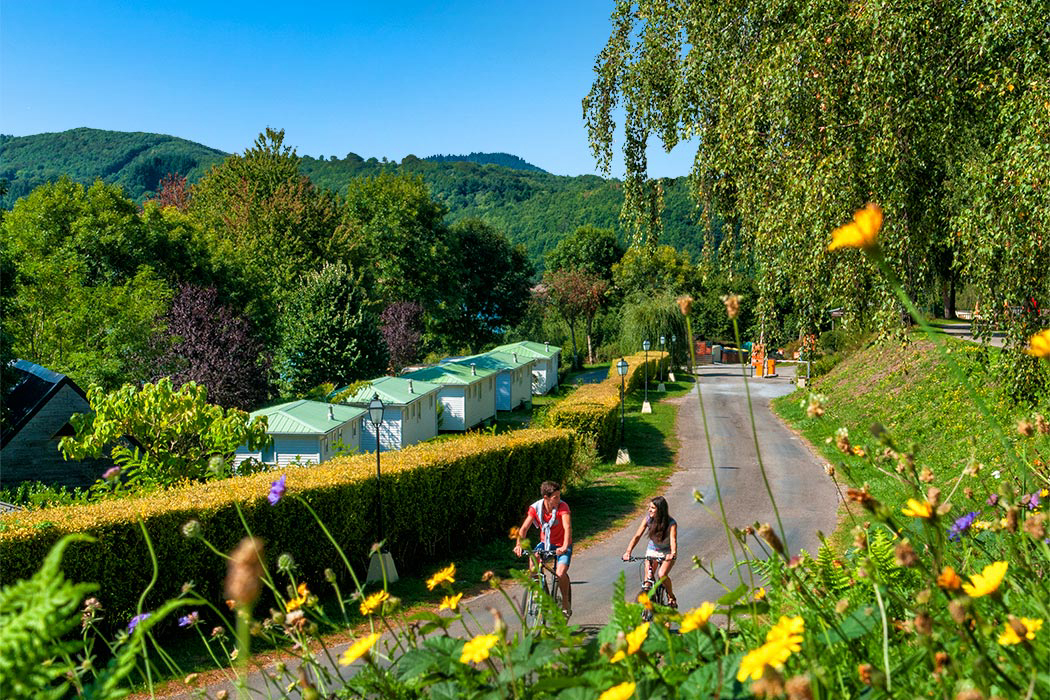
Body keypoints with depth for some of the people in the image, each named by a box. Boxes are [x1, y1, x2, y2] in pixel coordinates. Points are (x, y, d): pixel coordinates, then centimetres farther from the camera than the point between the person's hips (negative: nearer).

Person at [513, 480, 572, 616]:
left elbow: (568, 527, -34)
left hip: (562, 545, -3)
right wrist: (519, 544, -38)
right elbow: (524, 527, -20)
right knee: (533, 560, -27)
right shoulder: (535, 508, -15)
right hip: (545, 542, 3)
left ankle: (566, 602, 3)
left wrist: (564, 547, -49)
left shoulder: (562, 506, -23)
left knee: (560, 573, -23)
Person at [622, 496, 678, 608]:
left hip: (667, 552, -3)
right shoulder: (648, 519, -17)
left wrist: (673, 553, -58)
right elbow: (637, 536, -21)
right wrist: (628, 551, -35)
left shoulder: (671, 523, -25)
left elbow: (673, 540, -38)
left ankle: (671, 597, 2)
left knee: (662, 574, -24)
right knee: (648, 578, -10)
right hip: (652, 550, 3)